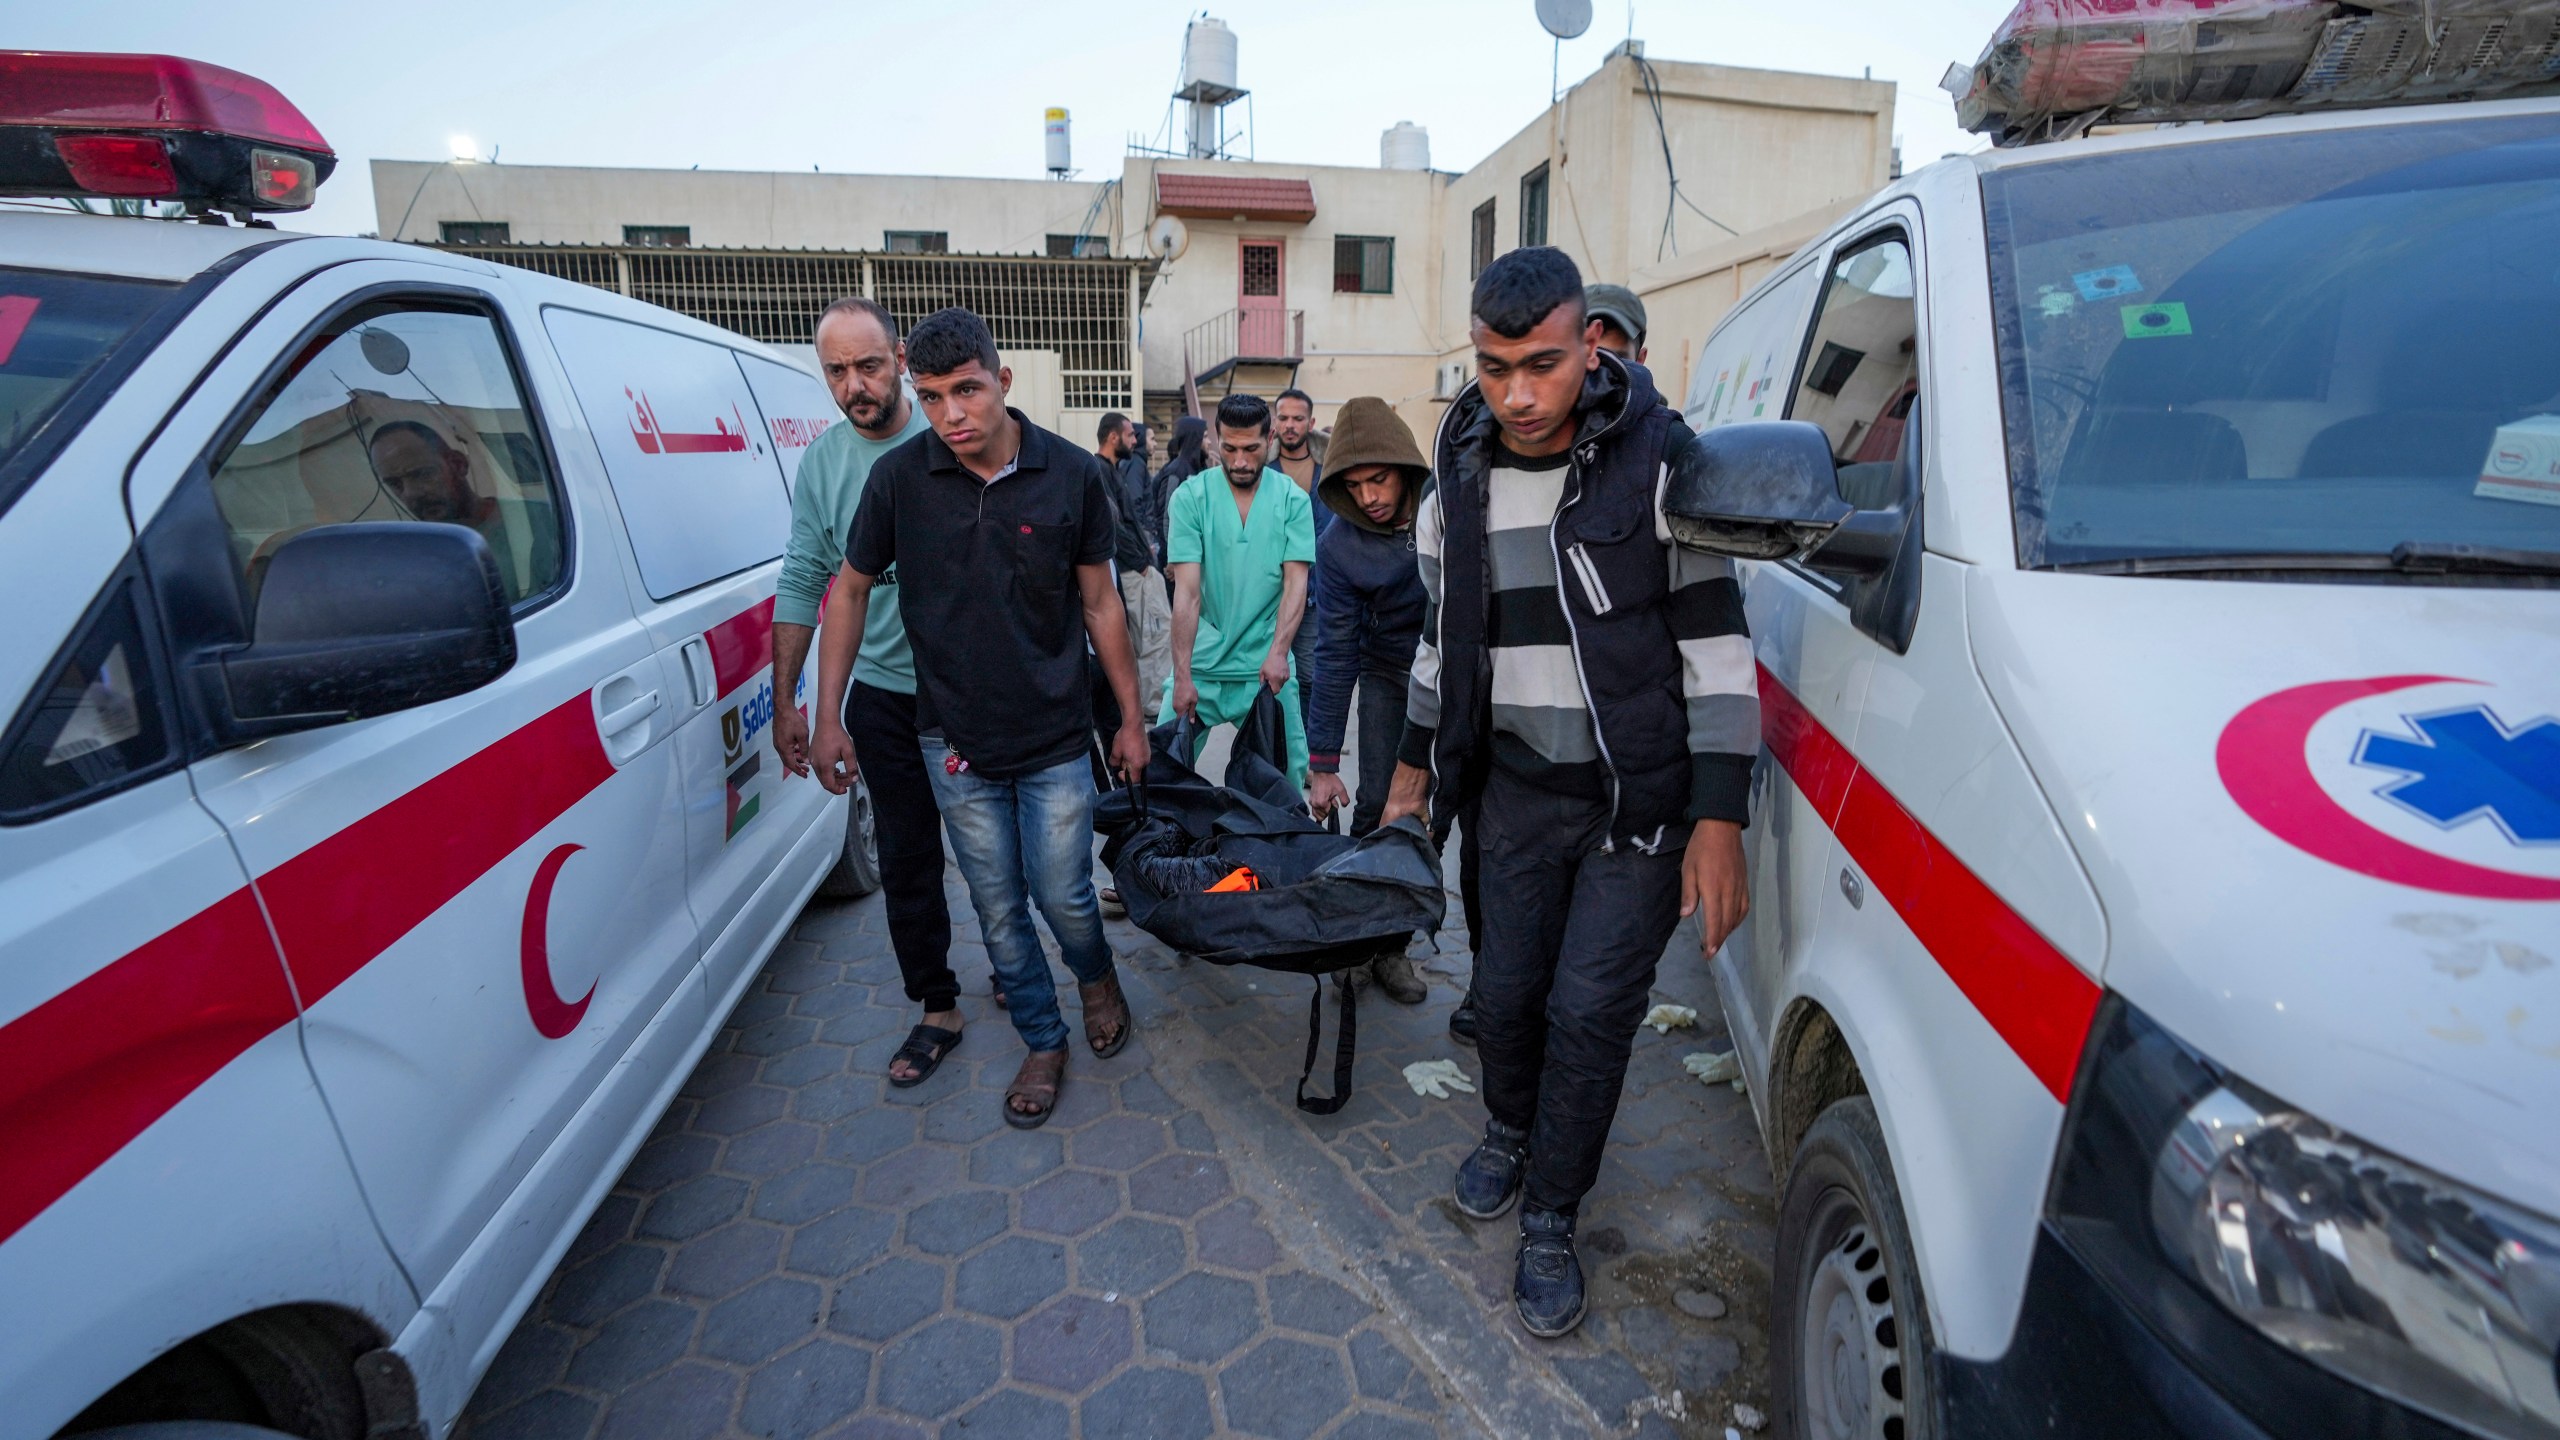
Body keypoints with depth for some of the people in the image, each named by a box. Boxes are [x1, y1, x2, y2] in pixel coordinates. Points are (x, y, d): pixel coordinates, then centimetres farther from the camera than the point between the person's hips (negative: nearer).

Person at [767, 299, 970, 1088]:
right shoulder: (822, 461, 1)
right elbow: (802, 582, 4)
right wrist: (784, 702, 3)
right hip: (886, 694, 3)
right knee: (906, 858, 8)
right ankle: (938, 1008, 24)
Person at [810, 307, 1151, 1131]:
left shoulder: (1070, 475, -7)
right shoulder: (898, 478, -6)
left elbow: (1099, 603, 1)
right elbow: (851, 590, 6)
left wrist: (1131, 719, 3)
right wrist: (827, 718, 3)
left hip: (1055, 738, -1)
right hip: (956, 743, 1)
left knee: (1063, 898, 4)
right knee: (999, 910, 11)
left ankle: (1096, 978, 39)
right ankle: (1043, 1042, 33)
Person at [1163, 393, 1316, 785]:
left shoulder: (1293, 500, 0)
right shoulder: (1190, 497, -4)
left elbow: (1296, 583, -5)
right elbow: (1187, 591, -10)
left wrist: (1278, 652, -20)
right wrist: (1182, 676, -16)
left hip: (1266, 665, 1)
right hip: (1200, 664, 0)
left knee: (1287, 772, 5)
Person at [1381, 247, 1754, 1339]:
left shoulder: (1659, 464, -11)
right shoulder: (1459, 483, 3)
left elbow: (1717, 646, -10)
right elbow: (1442, 637, 14)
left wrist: (1718, 821, -14)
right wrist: (1414, 771, 17)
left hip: (1643, 798, -3)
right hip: (1518, 791, 4)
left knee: (1591, 1011, -1)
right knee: (1505, 992, 11)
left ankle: (1550, 1221, 22)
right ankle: (1510, 1132, 43)